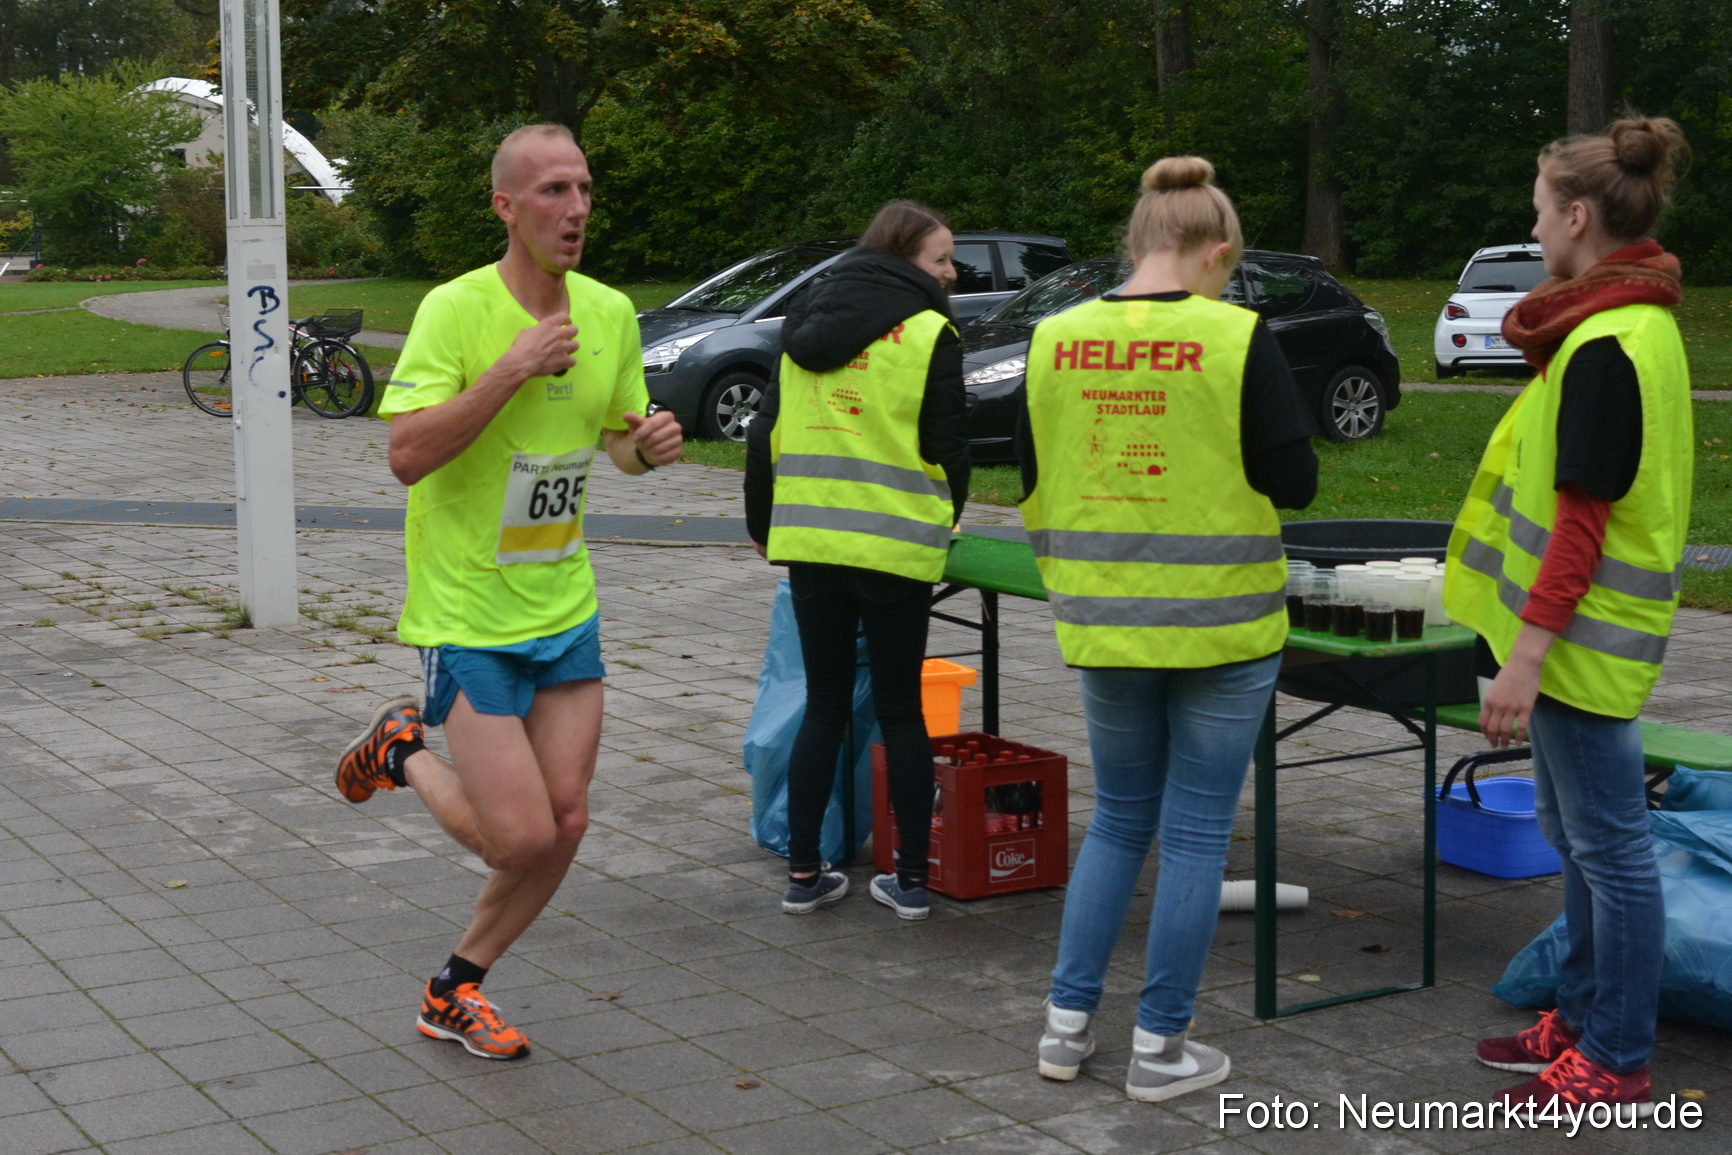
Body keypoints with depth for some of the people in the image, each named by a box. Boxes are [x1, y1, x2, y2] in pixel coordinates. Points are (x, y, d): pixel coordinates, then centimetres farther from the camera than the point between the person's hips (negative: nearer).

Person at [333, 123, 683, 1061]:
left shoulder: (610, 312, 2)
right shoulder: (456, 309, -16)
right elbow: (407, 454, -24)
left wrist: (647, 444, -6)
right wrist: (513, 367, -29)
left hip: (565, 606, 6)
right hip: (468, 611, -6)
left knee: (564, 825, 6)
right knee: (520, 838, -8)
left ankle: (454, 995, 26)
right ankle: (405, 754, 23)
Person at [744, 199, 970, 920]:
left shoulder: (806, 326, 10)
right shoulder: (928, 334, -6)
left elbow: (766, 434, 11)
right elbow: (947, 447, -4)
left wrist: (762, 524, 21)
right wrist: (946, 517, 14)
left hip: (810, 542, 4)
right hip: (895, 548, -4)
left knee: (824, 706, 12)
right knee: (899, 708, 7)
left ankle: (804, 874, 13)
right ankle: (912, 880, 11)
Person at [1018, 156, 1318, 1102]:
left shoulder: (1057, 340, -1)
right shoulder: (1237, 340, -13)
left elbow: (1034, 482, 7)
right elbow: (1293, 482, -10)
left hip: (1103, 623, 4)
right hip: (1221, 625, -4)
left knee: (1118, 821, 19)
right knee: (1194, 835, 7)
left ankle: (1068, 1022, 19)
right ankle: (1160, 1047, 13)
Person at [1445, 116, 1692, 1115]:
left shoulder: (1604, 348, -20)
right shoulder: (1638, 324, 11)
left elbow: (1582, 521, -23)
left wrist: (1527, 654, -22)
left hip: (1581, 635, -10)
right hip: (1582, 627, 10)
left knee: (1609, 845, -1)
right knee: (1577, 835, 19)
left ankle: (1615, 1067, 9)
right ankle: (1584, 1021, 31)